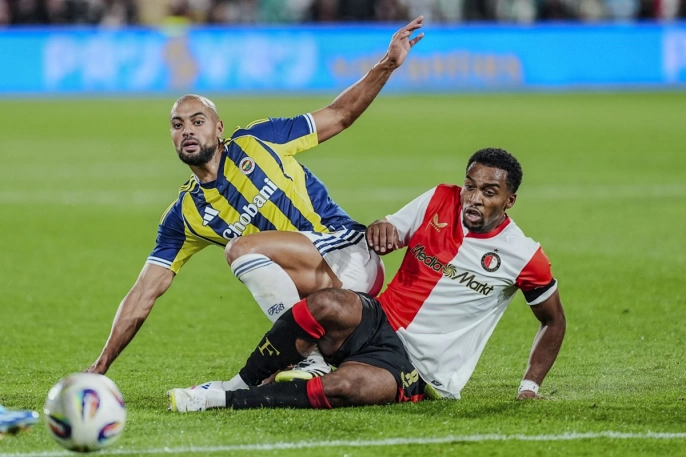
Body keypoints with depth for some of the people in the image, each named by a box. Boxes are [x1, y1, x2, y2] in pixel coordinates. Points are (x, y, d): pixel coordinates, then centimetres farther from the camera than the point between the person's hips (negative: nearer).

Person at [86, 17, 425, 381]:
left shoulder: (255, 143, 3)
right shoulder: (183, 217, 10)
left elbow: (339, 115, 10)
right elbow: (143, 296, 9)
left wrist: (387, 65, -2)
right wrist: (100, 368, 4)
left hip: (351, 253, -5)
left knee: (242, 249, -25)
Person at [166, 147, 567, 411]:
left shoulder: (523, 258, -4)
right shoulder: (439, 201, 3)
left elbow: (554, 320, 11)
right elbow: (387, 236, 10)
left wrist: (531, 386, 3)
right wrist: (380, 230, -15)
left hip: (419, 372, -3)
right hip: (380, 323, 3)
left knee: (343, 387, -36)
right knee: (329, 303, -35)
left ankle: (224, 400, -26)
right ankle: (239, 383, -20)